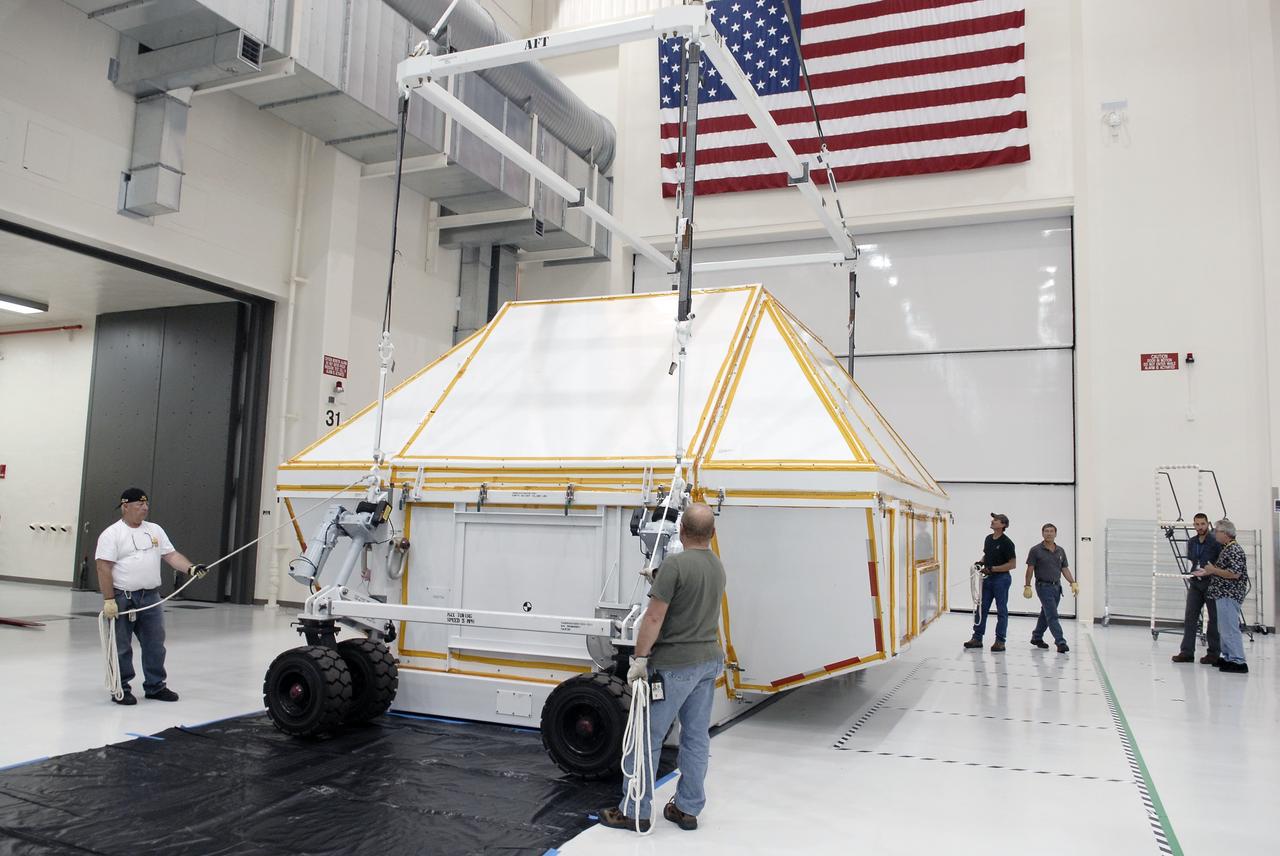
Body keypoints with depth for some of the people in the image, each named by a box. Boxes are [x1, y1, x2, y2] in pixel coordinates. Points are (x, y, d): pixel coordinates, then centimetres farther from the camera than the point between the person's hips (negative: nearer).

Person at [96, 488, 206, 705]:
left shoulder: (155, 530, 11)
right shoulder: (112, 534, -7)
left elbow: (171, 555, 7)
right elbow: (104, 568, -12)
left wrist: (191, 568, -11)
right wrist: (109, 600, -18)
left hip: (151, 597, 6)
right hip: (122, 598, -6)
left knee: (155, 644, 10)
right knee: (120, 647, 4)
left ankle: (155, 686, 21)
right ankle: (120, 689, 16)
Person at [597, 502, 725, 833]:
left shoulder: (675, 565, -17)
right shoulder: (718, 566, 9)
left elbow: (654, 617, -20)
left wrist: (639, 659, -13)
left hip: (674, 664, -8)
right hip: (709, 660, 8)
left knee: (647, 737, 2)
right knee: (697, 737, 12)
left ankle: (635, 812, 9)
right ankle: (688, 809, 20)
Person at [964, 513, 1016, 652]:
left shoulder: (1006, 543, -13)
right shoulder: (988, 539, 9)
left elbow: (1012, 564, -15)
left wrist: (992, 568, -20)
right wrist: (980, 563, 3)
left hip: (1001, 578, -7)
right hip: (987, 578, 7)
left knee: (1001, 610, 2)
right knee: (981, 608, 7)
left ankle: (1000, 641, 9)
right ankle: (977, 638, 13)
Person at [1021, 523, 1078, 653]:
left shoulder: (1060, 551, 9)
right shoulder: (1036, 550, -7)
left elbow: (1065, 569, 11)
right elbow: (1030, 569, -6)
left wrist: (1073, 583, 0)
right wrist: (1027, 586, -11)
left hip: (1057, 586, 6)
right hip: (1043, 586, -6)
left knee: (1046, 614, 15)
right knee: (1052, 616, -11)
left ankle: (1037, 637, 29)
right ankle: (1060, 642, -14)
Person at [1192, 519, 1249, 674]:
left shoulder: (1234, 550, -16)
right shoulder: (1226, 549, 16)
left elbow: (1235, 574, -25)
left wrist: (1214, 570, -16)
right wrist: (1206, 573, 14)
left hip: (1229, 595, -11)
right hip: (1223, 595, 11)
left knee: (1230, 629, -8)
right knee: (1223, 629, 16)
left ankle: (1238, 662, -6)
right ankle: (1228, 657, 23)